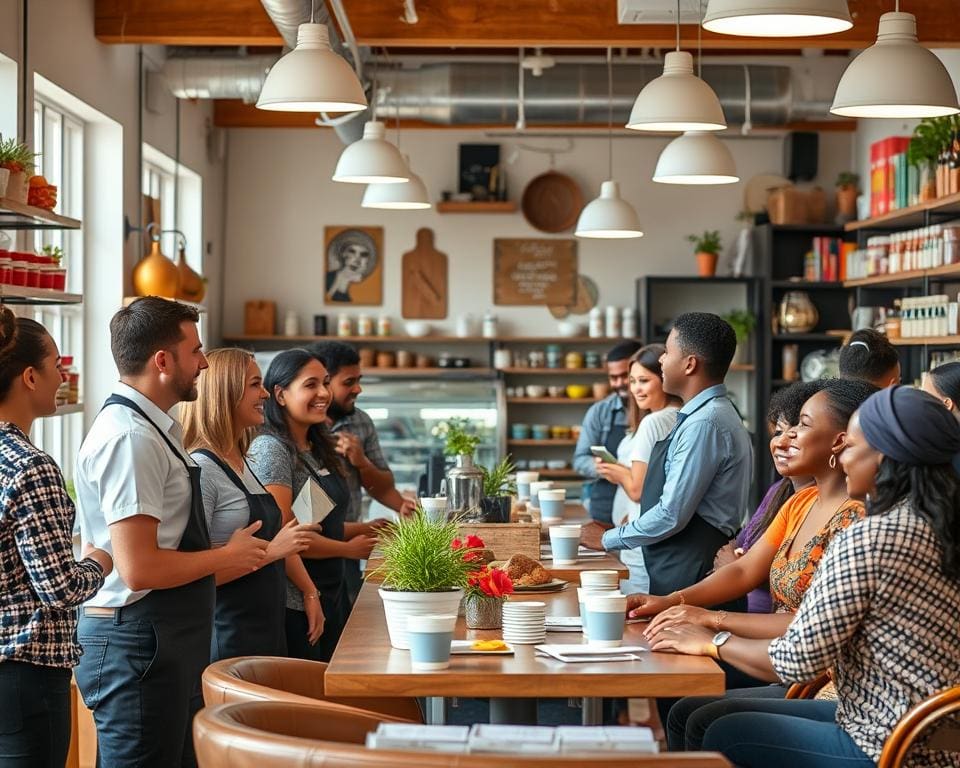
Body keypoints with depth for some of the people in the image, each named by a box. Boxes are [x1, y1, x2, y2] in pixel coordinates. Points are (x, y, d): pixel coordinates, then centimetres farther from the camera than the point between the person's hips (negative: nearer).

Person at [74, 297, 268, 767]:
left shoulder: (152, 427, 13)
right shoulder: (130, 437, -19)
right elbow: (140, 567, -24)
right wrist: (228, 556, -11)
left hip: (169, 641, 10)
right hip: (138, 643, -10)